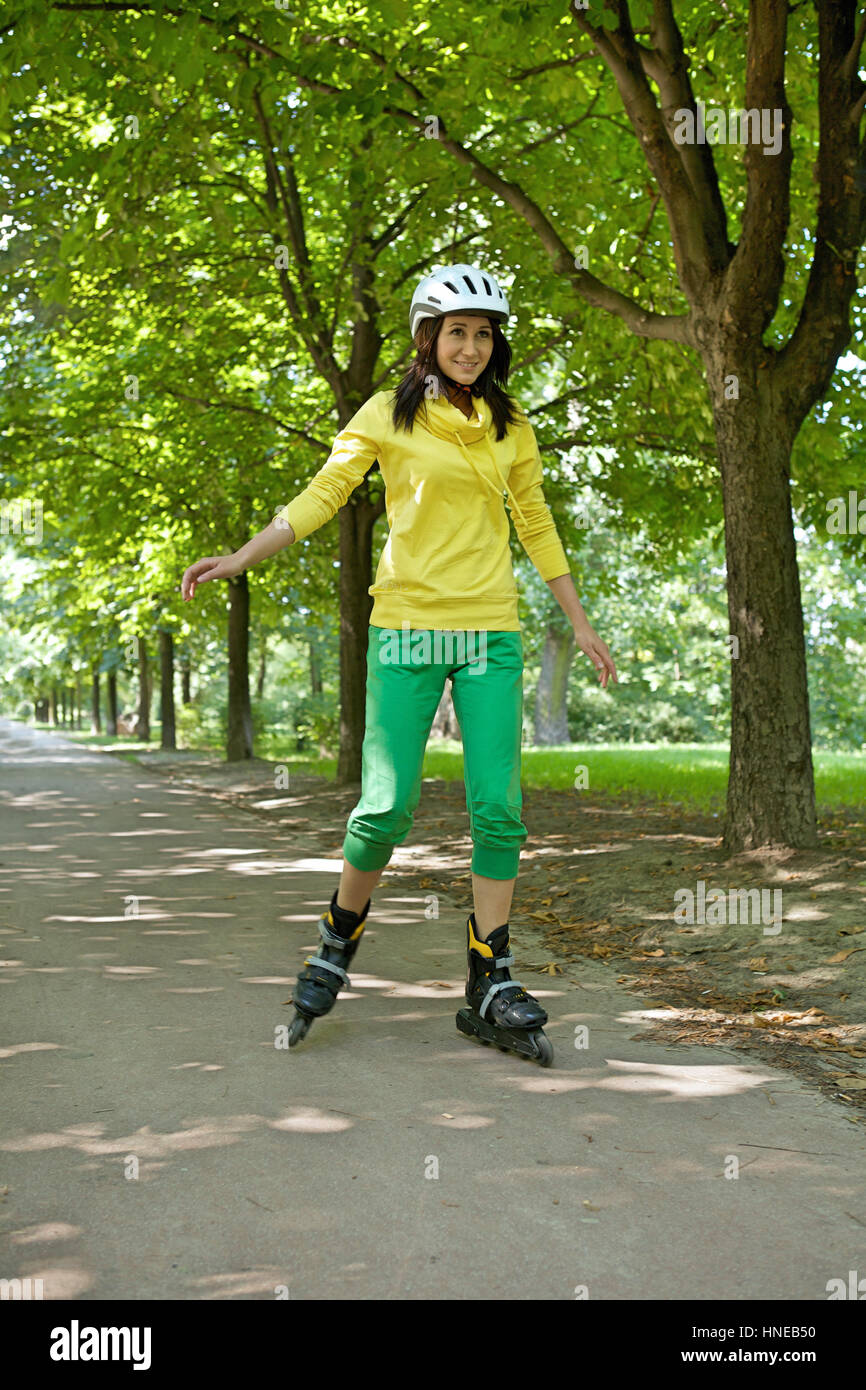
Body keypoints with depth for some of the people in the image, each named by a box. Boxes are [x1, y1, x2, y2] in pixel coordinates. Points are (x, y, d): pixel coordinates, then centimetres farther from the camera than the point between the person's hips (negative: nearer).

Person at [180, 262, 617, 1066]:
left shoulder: (510, 424, 13)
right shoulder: (389, 415, 3)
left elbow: (536, 525, 19)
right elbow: (321, 496, 0)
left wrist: (580, 623, 20)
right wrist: (241, 557, -12)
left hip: (491, 632, 3)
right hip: (407, 627, -3)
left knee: (498, 808, -4)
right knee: (387, 806, -6)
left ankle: (489, 987, 6)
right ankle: (338, 942, 21)